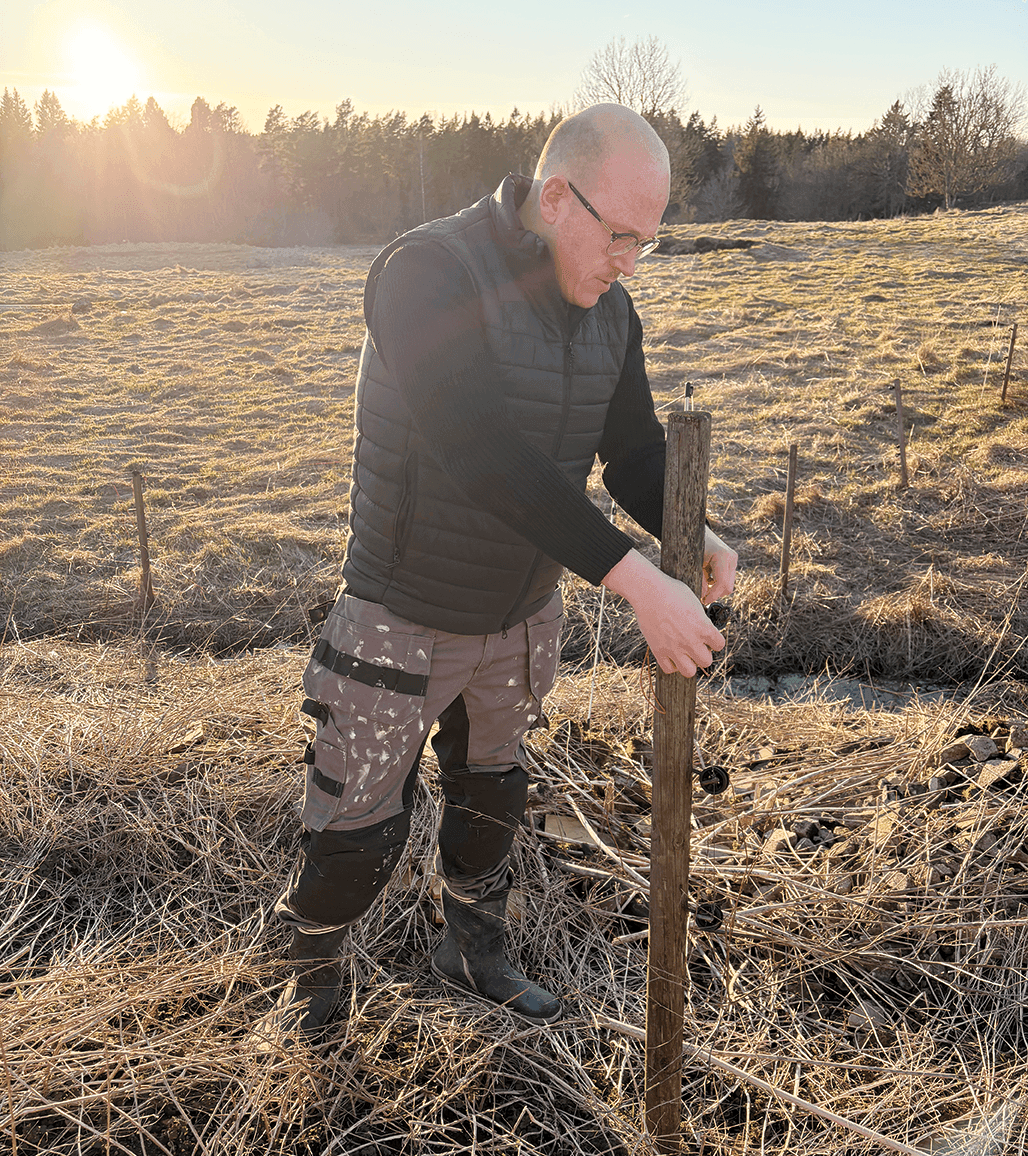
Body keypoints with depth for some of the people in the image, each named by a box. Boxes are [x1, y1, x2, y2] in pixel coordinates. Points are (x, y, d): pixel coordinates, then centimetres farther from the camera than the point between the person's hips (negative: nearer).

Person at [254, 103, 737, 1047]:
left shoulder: (609, 311, -3)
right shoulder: (426, 275, -27)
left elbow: (634, 450, 1)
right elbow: (489, 457, -39)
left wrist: (692, 535, -22)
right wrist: (635, 580, -43)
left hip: (524, 613, 6)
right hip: (405, 618, -6)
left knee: (492, 794, 24)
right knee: (358, 826, 8)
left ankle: (475, 951, 49)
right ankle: (313, 975, 38)